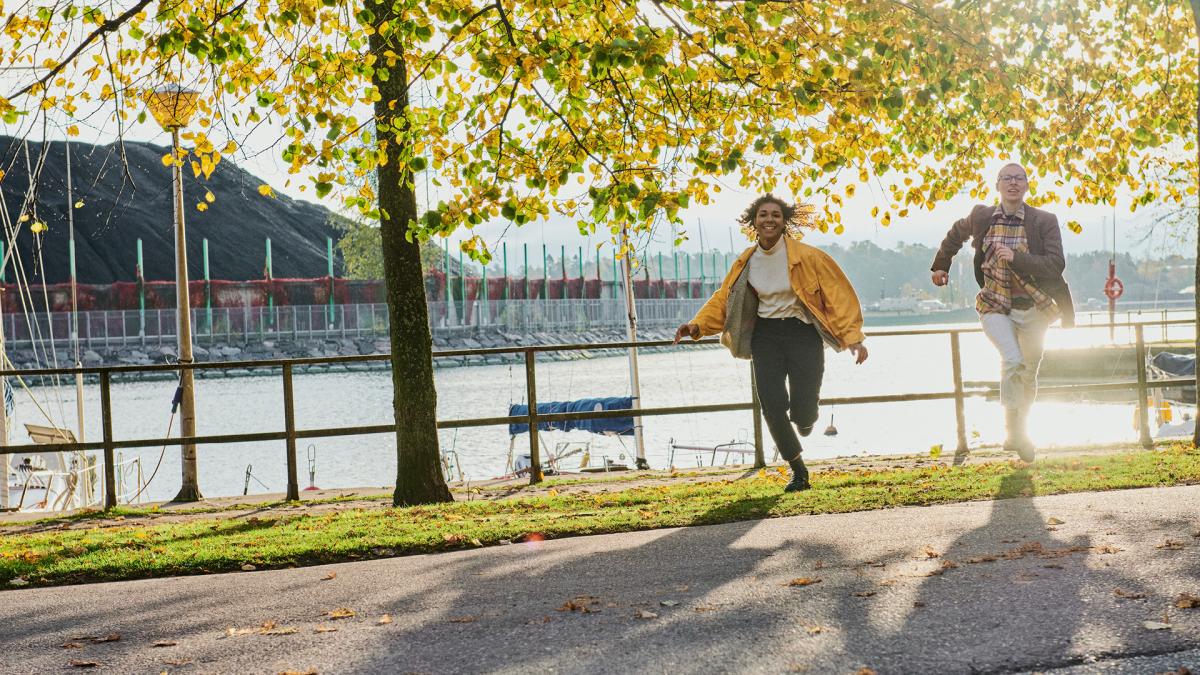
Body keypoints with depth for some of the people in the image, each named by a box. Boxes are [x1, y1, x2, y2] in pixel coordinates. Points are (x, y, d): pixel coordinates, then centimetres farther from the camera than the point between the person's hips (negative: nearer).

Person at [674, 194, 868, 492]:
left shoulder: (806, 256, -9)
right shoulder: (746, 263, 3)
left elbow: (838, 293, -7)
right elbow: (723, 299, 9)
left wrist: (853, 336, -13)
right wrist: (698, 325, -7)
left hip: (803, 333, -3)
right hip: (766, 335, 3)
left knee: (803, 411, -10)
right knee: (772, 406, -10)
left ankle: (804, 419, 33)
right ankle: (798, 471, 13)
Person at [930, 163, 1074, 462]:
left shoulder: (1045, 221, -9)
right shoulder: (981, 216, -3)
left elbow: (1056, 266, -18)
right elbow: (956, 234, 19)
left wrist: (1015, 258, -27)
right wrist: (941, 265, 27)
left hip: (1032, 309, 1)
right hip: (995, 308, -1)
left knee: (1029, 374, 14)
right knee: (1012, 360, -26)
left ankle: (1017, 430, 36)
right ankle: (1014, 431, -16)